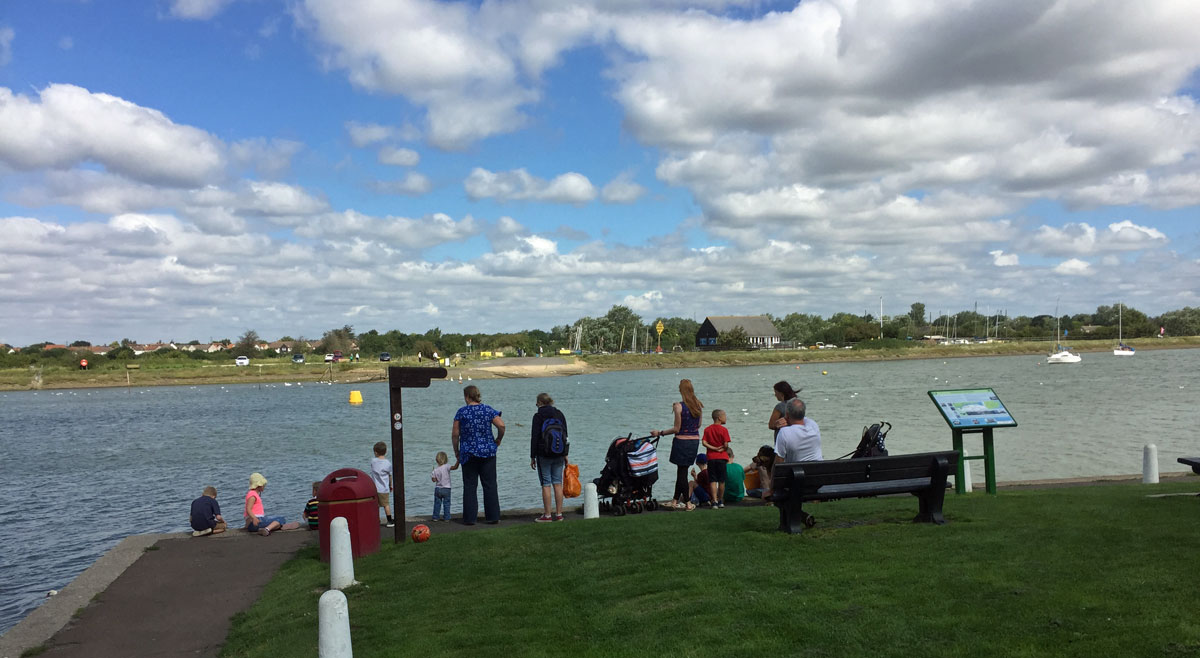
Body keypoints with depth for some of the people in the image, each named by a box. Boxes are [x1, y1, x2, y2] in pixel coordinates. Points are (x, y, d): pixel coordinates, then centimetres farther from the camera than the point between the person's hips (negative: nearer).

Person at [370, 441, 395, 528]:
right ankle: (390, 521, 10)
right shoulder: (388, 463, -7)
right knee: (386, 504, 7)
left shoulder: (372, 461, -4)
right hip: (384, 488, -1)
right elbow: (390, 476, 4)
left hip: (374, 488, 1)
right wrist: (391, 485, 17)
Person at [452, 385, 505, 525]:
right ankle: (493, 517, 8)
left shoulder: (461, 412, -3)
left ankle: (470, 518, 6)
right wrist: (498, 440, 7)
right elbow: (501, 425, -10)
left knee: (470, 486, 6)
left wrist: (456, 452, 8)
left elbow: (455, 434, -4)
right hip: (488, 452, 1)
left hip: (468, 453, -1)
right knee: (490, 485, 7)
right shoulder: (488, 410, 0)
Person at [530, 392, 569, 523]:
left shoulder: (538, 416, -9)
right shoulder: (560, 414, 8)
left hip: (544, 454, -5)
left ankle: (547, 515, -1)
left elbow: (534, 438, -9)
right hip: (559, 454, 5)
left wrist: (532, 457, -4)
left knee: (546, 484, -2)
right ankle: (559, 514, 10)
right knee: (558, 483, 8)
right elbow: (565, 435, 11)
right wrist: (565, 454, 18)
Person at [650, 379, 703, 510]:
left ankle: (687, 503, 7)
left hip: (682, 441, -6)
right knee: (682, 471, 14)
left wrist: (660, 433, -3)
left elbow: (677, 429, -14)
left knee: (681, 472, 4)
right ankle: (675, 501, 20)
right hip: (695, 441, 6)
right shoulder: (698, 405, 2)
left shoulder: (679, 406, -15)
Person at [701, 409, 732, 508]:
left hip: (711, 458, 2)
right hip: (722, 457, -2)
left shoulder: (707, 429, 3)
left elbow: (704, 442, -7)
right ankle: (720, 501, 18)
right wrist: (723, 449, 6)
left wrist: (714, 448, -4)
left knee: (712, 480, 2)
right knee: (721, 481, 9)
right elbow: (726, 445, -12)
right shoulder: (723, 429, -8)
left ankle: (714, 501, -6)